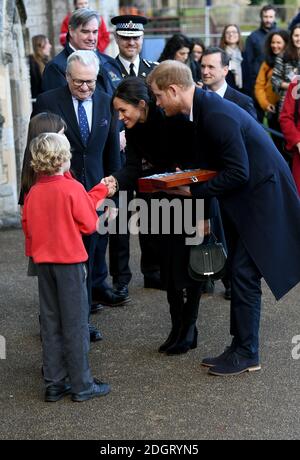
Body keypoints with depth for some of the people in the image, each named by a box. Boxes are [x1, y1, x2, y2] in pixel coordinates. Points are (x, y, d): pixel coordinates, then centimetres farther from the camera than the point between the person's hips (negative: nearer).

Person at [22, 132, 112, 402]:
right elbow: (89, 225, -9)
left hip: (43, 261, 5)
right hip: (70, 261, -5)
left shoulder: (33, 193, 2)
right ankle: (82, 385, 6)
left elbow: (28, 227, 8)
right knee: (76, 323, 1)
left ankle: (54, 384, 16)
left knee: (50, 322, 11)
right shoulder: (72, 188, -13)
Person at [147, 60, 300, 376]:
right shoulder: (202, 107, 4)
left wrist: (194, 191, -19)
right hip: (245, 197, 10)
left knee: (244, 274, -5)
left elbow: (238, 173, -25)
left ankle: (246, 354, 6)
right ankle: (241, 347, 21)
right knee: (238, 272, 12)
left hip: (260, 194, -10)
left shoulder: (217, 116, -26)